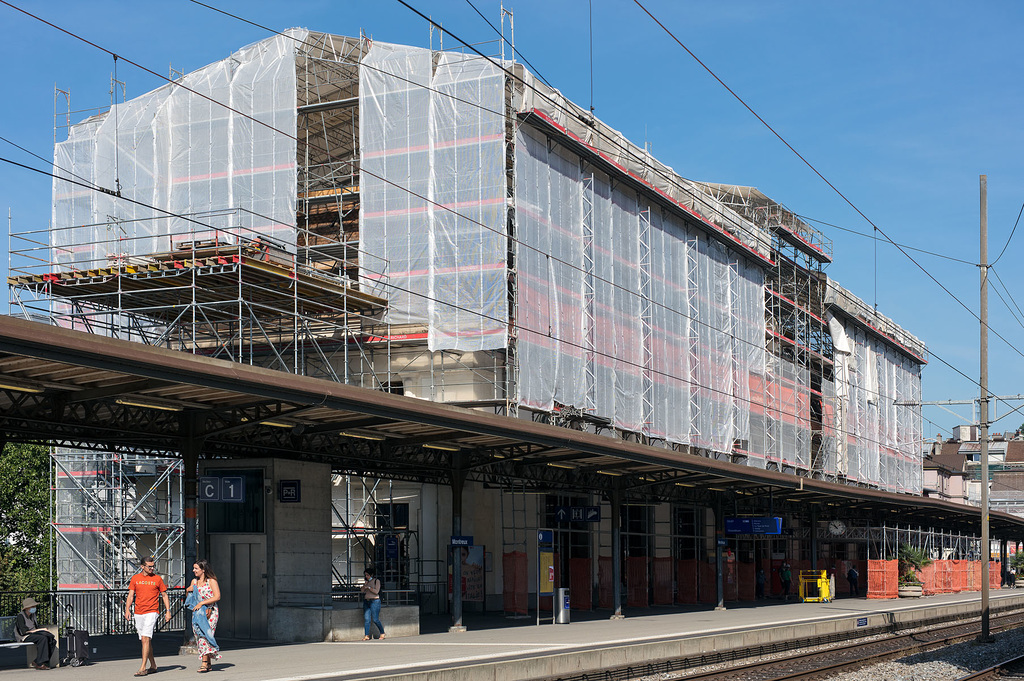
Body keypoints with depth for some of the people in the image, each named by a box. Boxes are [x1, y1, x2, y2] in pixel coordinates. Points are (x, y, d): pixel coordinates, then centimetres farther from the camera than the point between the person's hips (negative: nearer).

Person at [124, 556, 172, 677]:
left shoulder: (157, 578, 3)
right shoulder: (135, 578, 9)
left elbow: (164, 595, 8)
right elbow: (130, 595, 9)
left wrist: (168, 610, 1)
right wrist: (127, 609, -4)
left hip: (152, 612, -4)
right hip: (138, 613, 4)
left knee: (145, 638, -16)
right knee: (146, 640, 9)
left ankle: (143, 667, -18)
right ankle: (153, 666, 21)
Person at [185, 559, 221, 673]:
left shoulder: (211, 581, -4)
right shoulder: (194, 581, 14)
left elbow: (217, 597, -12)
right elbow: (190, 598, 25)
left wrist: (201, 603, -17)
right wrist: (188, 590, 2)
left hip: (210, 612, -6)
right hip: (197, 612, 6)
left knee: (204, 635, -18)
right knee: (199, 636, 1)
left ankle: (204, 663, -23)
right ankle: (209, 663, 7)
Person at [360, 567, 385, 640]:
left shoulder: (376, 581, 0)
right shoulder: (366, 581, 16)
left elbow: (376, 591, -10)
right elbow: (362, 591, 7)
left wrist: (368, 587, -12)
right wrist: (365, 584, -6)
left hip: (374, 601, -5)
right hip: (366, 601, 5)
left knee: (375, 620, -7)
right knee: (366, 619, -5)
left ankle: (382, 634, 8)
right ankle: (366, 636, -6)